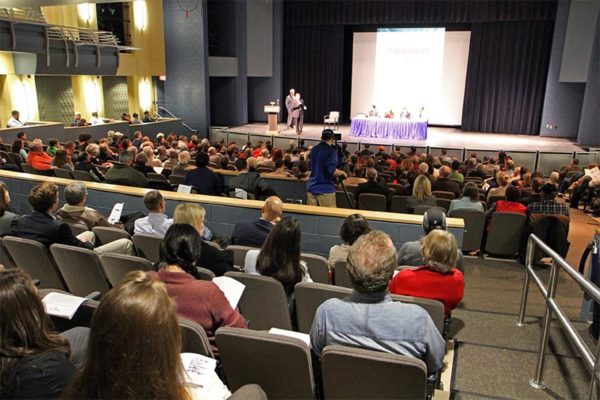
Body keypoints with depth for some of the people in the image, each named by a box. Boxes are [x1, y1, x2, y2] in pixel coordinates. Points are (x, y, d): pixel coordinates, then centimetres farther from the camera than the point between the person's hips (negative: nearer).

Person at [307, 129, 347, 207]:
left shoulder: (314, 149, 10)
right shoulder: (331, 151, -11)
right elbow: (333, 171, -20)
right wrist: (342, 173, -2)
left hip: (312, 188, 7)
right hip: (326, 190, -7)